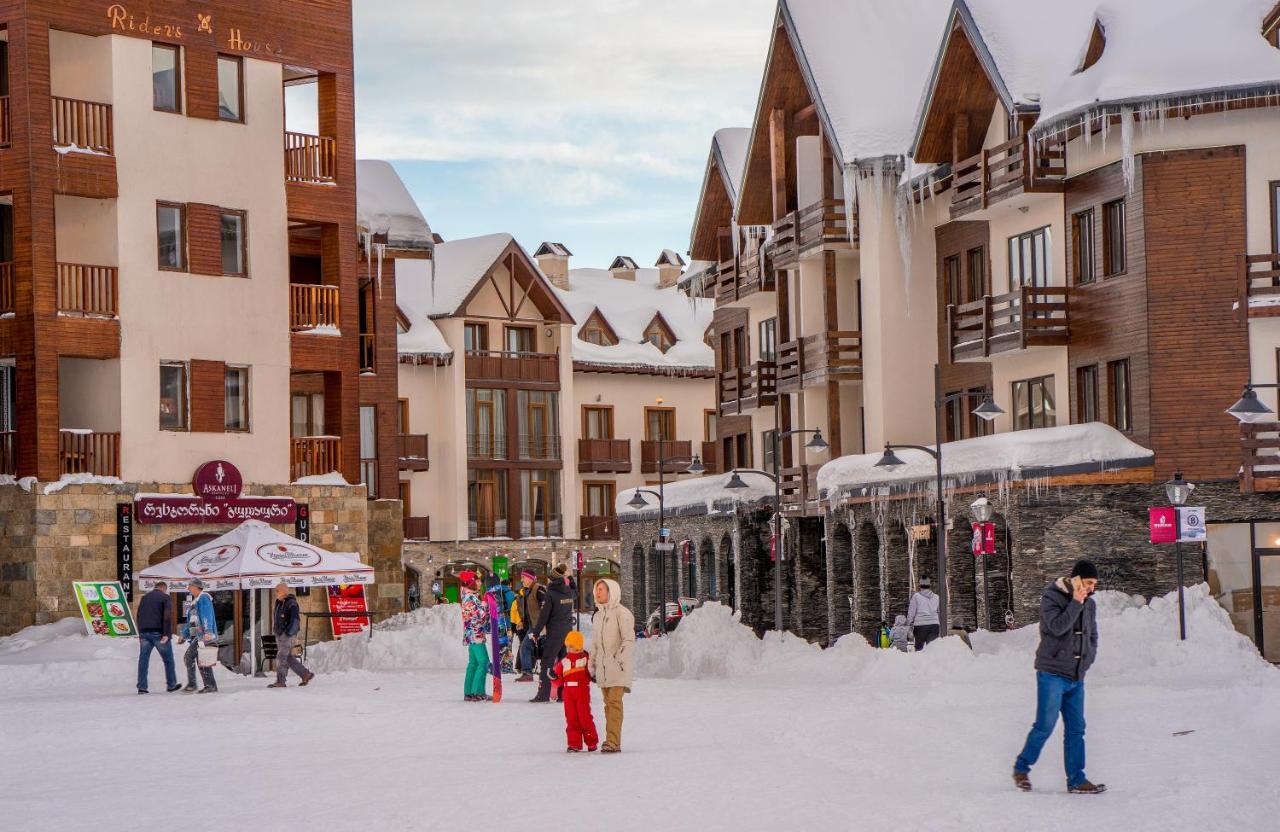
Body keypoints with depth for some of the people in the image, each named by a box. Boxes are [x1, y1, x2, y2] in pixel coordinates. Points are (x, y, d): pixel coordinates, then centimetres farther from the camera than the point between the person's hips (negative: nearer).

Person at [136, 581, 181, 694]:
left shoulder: (144, 598, 19)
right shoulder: (165, 597, 0)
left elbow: (139, 616, 21)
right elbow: (167, 616, -12)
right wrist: (166, 634, -15)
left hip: (144, 633, 5)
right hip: (158, 633, -5)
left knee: (143, 660, 5)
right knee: (168, 659, 7)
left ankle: (142, 687, -1)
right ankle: (171, 685, 11)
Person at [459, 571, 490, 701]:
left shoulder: (472, 596, 15)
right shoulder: (471, 598, -17)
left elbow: (481, 614, 23)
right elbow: (480, 614, -22)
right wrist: (484, 602, -13)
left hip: (473, 635, 10)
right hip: (475, 635, -10)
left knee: (473, 663, 12)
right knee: (483, 662, -11)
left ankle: (468, 692, 15)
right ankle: (477, 692, -13)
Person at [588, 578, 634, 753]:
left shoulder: (622, 613, -6)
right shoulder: (597, 616, 18)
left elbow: (629, 639, -12)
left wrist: (619, 659, -17)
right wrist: (591, 664, 18)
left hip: (617, 667, -7)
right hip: (603, 668, 7)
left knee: (614, 702, -14)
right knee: (608, 704, 8)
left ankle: (613, 742, -18)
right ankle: (611, 740, 12)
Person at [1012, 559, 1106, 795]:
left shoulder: (1089, 604, 11)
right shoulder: (1051, 598, -8)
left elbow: (1092, 636, 21)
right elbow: (1057, 627, -23)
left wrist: (1087, 660, 7)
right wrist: (1076, 603, -20)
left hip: (1076, 678, 6)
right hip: (1052, 675, -6)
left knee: (1076, 729, 4)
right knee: (1045, 726, -7)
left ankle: (1076, 780, 8)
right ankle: (1021, 768, 10)